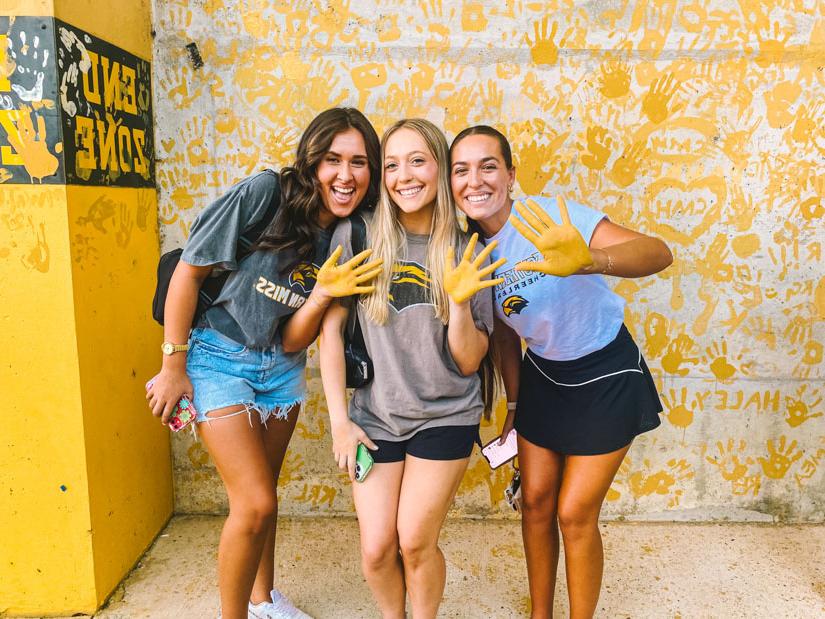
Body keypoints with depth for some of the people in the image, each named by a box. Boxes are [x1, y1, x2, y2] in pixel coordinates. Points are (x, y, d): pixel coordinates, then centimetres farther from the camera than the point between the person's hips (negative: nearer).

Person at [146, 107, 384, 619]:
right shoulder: (266, 194, -21)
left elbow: (294, 341, -9)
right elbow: (188, 272, -14)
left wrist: (324, 292, -28)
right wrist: (174, 367, -10)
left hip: (282, 366, 5)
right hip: (221, 356, -5)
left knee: (262, 492, 20)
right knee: (255, 504, -8)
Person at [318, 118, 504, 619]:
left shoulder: (468, 253, -5)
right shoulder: (357, 236, -8)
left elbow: (470, 360, -6)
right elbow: (330, 330, -4)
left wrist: (459, 301, -24)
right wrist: (340, 421, -6)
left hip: (446, 416, 0)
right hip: (375, 416, 1)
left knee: (416, 543, 0)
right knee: (376, 550, 3)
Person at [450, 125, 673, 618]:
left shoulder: (550, 218, -26)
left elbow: (658, 252, -39)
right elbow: (505, 333, 5)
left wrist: (587, 260, -58)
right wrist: (514, 403, 8)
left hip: (607, 376, -5)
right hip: (543, 375, 5)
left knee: (574, 514, 1)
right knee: (535, 501, 13)